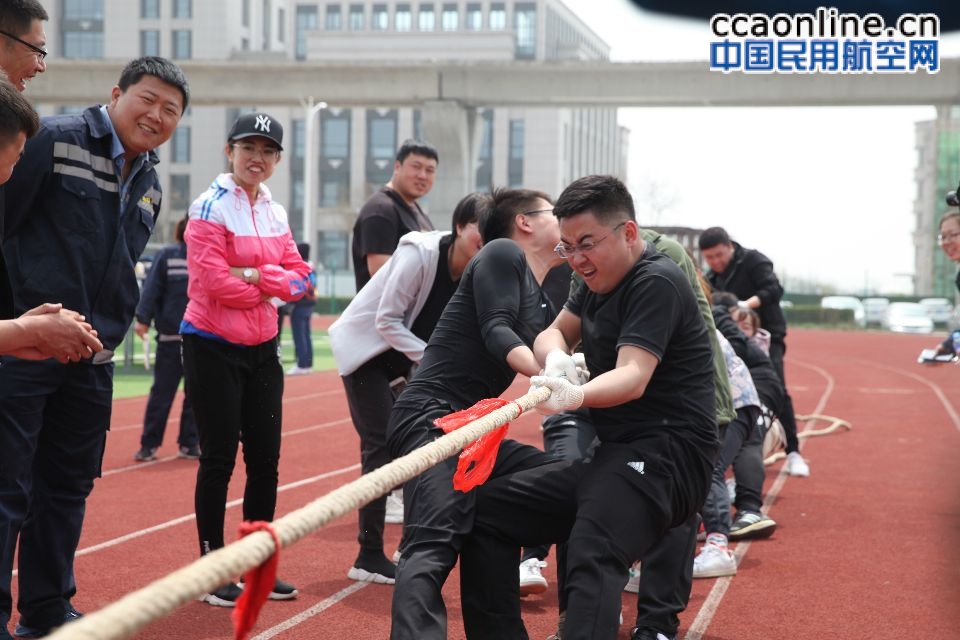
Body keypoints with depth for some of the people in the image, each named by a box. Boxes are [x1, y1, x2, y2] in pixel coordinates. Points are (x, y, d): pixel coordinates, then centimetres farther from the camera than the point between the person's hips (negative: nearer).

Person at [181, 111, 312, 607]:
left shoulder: (275, 213, 10)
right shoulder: (211, 208, -11)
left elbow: (300, 278, 4)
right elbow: (215, 283, -19)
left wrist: (256, 276, -14)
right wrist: (274, 287, -7)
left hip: (262, 350, 6)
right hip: (213, 348, -6)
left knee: (265, 459, 9)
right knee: (219, 458, -1)